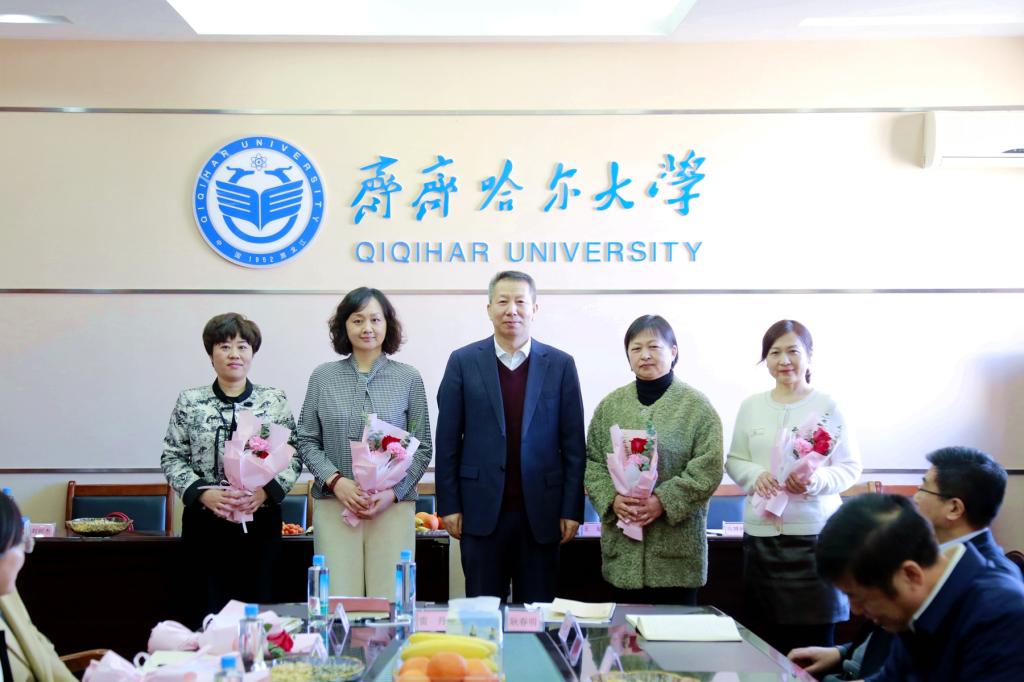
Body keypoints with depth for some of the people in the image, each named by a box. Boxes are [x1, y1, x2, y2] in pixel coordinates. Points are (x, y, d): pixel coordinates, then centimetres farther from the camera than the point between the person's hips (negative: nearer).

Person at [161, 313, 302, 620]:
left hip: (260, 520, 0)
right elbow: (172, 458, 3)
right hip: (205, 522, 0)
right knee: (209, 608, 0)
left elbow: (293, 458, 3)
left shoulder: (275, 401, 4)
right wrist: (204, 493, -11)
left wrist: (264, 492, -12)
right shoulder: (190, 402, 4)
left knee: (257, 603, 2)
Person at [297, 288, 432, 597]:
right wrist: (336, 481, -9)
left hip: (394, 505, 0)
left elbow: (422, 448, 5)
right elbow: (307, 441, 7)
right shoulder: (323, 377, 7)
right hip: (334, 505, 0)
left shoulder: (408, 378, 5)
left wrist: (392, 492, -8)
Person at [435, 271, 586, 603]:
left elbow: (573, 444, 3)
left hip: (540, 511, 0)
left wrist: (572, 509, -1)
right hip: (482, 510, 0)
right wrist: (449, 504, -1)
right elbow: (447, 441, 3)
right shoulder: (463, 361, 3)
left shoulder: (560, 364, 4)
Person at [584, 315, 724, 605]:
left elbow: (707, 469, -7)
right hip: (623, 548, 3)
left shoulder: (696, 406, 0)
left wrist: (663, 501, -17)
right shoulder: (610, 405, 10)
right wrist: (612, 498, -9)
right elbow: (592, 462, 9)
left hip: (676, 547, -3)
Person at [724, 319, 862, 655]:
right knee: (764, 638, 6)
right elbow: (734, 461, 12)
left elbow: (850, 468, -1)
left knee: (814, 639, -1)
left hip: (814, 533, -3)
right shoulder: (751, 406, 7)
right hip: (761, 533, 3)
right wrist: (755, 475, -10)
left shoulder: (827, 406, -2)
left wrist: (817, 481, -20)